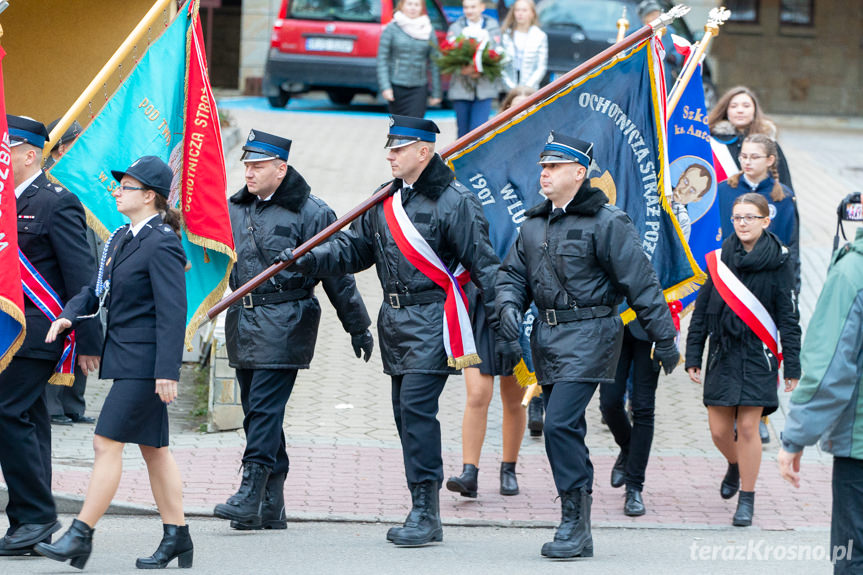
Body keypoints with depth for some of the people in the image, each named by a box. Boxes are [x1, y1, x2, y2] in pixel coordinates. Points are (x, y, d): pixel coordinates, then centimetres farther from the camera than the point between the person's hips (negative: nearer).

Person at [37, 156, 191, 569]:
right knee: (153, 448, 12)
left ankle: (81, 536, -8)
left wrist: (167, 372, -23)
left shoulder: (162, 245, -16)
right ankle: (177, 538, 17)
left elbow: (172, 313, -19)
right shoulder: (122, 238, 13)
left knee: (107, 443, -10)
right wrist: (69, 316, -2)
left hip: (145, 362, -10)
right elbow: (97, 288, 18)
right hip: (126, 357, 10)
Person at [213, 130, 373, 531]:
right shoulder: (234, 209, 11)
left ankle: (251, 495, -14)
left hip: (285, 321, -6)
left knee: (265, 408, -13)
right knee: (256, 411, 7)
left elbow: (336, 273, -2)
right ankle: (272, 507, 11)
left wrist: (358, 327, 3)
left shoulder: (309, 212, -6)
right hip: (244, 320, 6)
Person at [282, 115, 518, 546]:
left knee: (416, 406, -15)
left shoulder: (454, 203, -10)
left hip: (432, 323, -8)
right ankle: (422, 514, 18)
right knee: (406, 412, 10)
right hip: (395, 320, 8)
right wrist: (309, 260, -1)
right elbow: (355, 247, 18)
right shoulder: (385, 200, 12)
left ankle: (426, 512, -10)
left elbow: (485, 268, -10)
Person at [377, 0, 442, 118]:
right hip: (396, 86, 0)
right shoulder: (391, 29, 0)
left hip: (419, 88, 0)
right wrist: (385, 87, -11)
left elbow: (434, 63, 8)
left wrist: (436, 93, 4)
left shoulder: (429, 32, 7)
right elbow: (382, 59, -2)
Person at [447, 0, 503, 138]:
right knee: (463, 131, 5)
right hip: (461, 89, 1)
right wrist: (461, 68, -22)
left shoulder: (493, 27, 9)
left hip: (484, 89, -1)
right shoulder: (455, 28, 11)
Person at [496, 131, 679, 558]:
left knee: (560, 424, -17)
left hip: (589, 335, -7)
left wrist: (664, 339, -6)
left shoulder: (606, 223, -8)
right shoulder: (534, 225, 13)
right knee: (565, 430, 10)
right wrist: (508, 304, -1)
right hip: (547, 337, 7)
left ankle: (573, 523, -9)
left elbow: (640, 282, -7)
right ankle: (579, 534, 16)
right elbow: (512, 272, 22)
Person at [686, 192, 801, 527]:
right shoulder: (719, 260, 6)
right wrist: (693, 357, 7)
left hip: (758, 356, -3)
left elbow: (788, 317, -2)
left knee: (748, 427, -7)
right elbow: (701, 311, 11)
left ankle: (747, 501, 5)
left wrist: (792, 367, -4)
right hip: (722, 355, 3)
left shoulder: (779, 262, -3)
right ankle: (735, 466, 38)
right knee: (719, 430, 4)